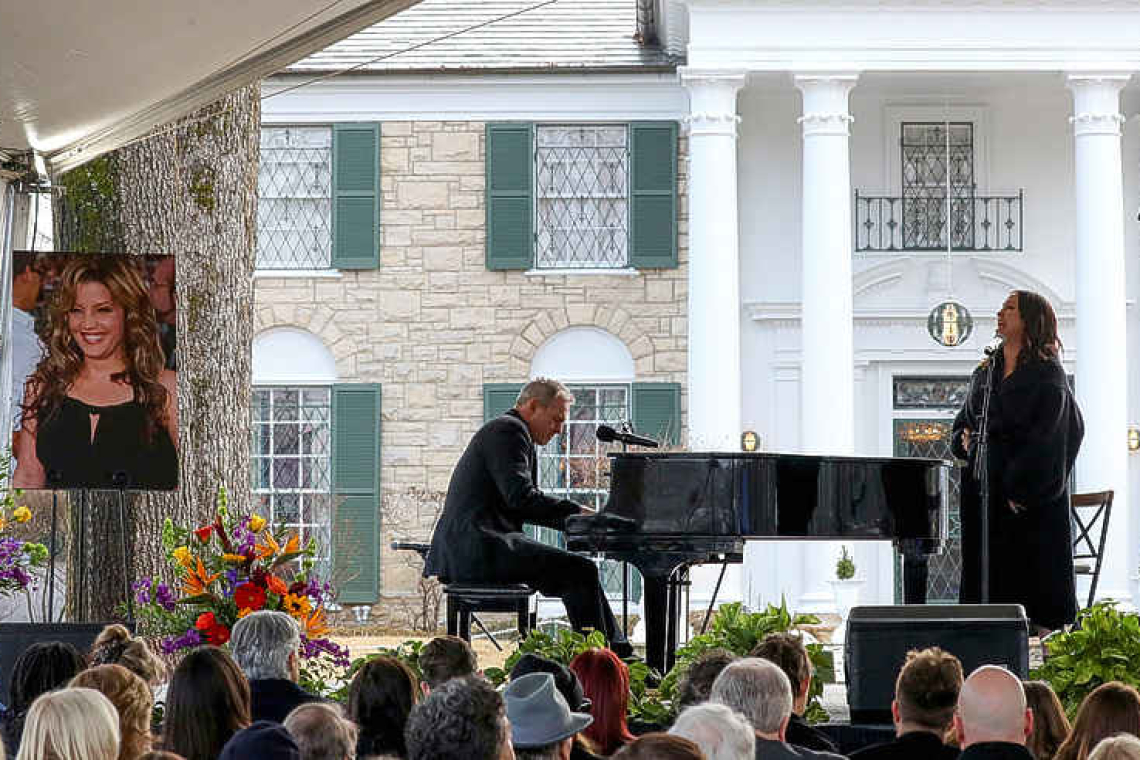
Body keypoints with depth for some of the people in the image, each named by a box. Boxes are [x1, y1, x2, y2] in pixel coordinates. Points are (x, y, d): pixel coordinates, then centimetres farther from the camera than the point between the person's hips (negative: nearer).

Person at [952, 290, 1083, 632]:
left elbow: (1048, 436, -11)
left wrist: (1022, 488, -17)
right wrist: (965, 439, 1)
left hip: (1032, 493, -6)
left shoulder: (1047, 373, -3)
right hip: (984, 488, 6)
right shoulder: (985, 372, 17)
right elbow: (962, 423, 24)